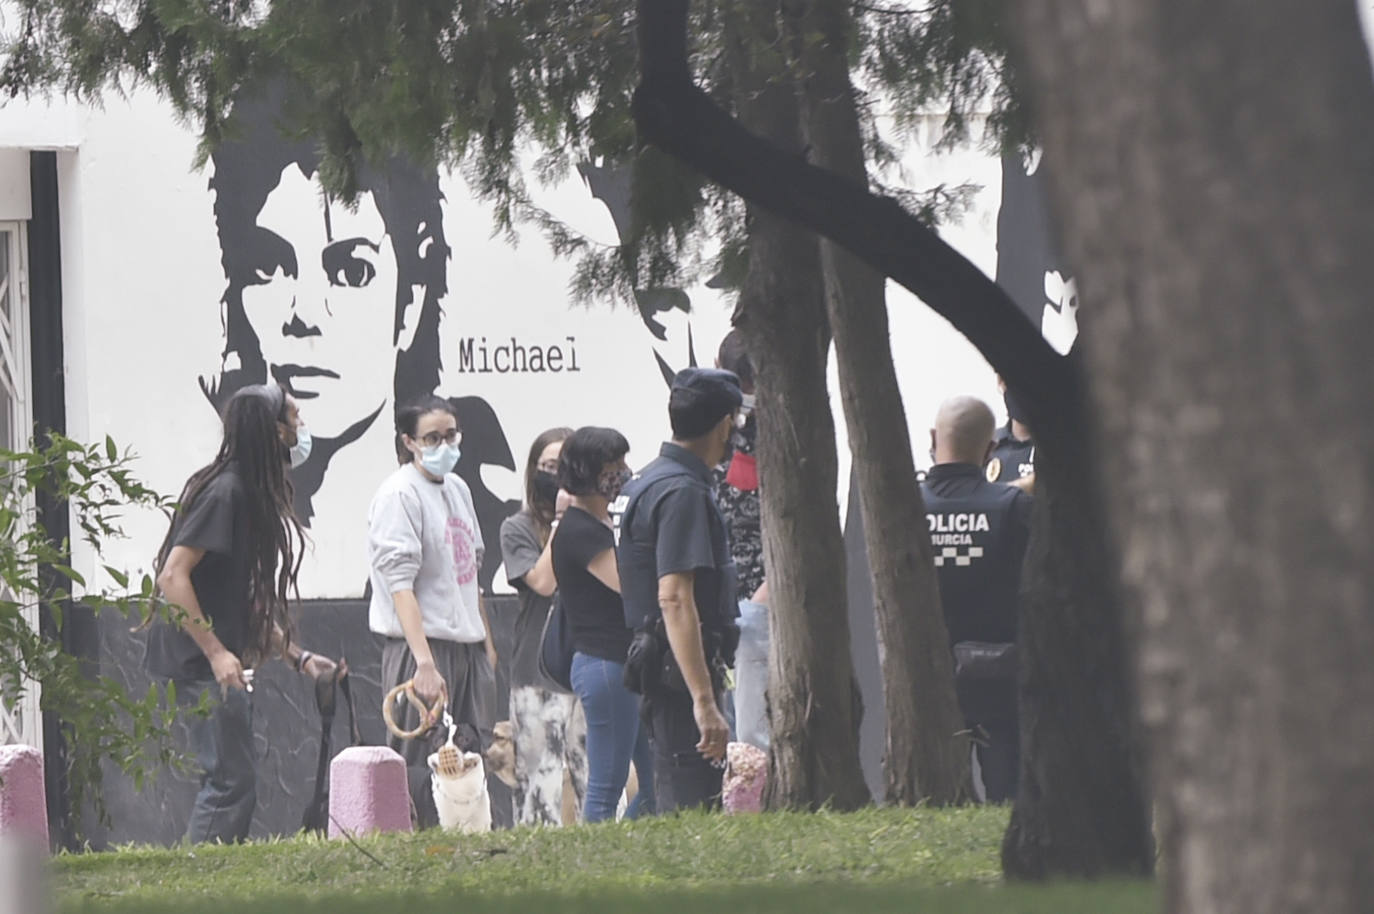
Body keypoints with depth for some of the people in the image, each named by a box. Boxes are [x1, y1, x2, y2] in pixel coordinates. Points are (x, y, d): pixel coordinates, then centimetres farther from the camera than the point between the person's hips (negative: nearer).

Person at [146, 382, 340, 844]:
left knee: (231, 781, 11)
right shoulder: (224, 493, -15)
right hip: (201, 662, -10)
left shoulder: (252, 494, 16)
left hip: (221, 662, 10)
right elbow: (173, 576, -21)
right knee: (231, 782, -12)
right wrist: (216, 653, -24)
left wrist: (297, 656, 19)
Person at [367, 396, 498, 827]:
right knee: (423, 771, -7)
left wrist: (487, 641, 23)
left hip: (467, 646, 8)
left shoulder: (458, 488, 14)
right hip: (423, 646, -8)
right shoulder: (399, 494, -11)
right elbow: (400, 584, -19)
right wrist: (424, 662, -25)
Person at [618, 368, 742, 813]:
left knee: (675, 810, 13)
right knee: (694, 813, -11)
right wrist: (704, 701, -29)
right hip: (682, 674, -10)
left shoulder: (649, 482, 16)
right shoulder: (682, 492, -17)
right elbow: (674, 598, -25)